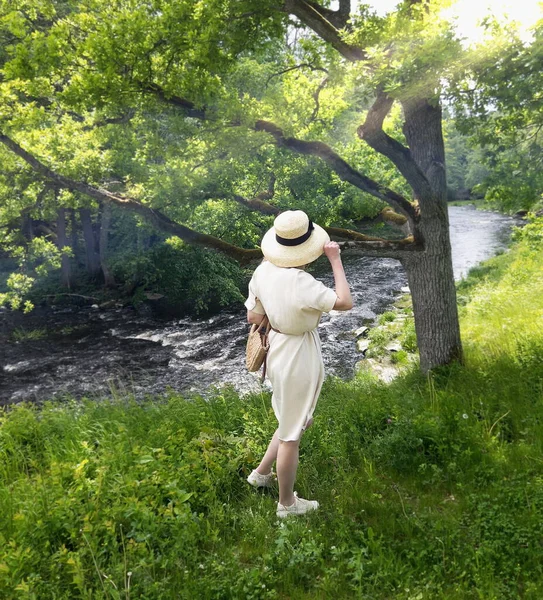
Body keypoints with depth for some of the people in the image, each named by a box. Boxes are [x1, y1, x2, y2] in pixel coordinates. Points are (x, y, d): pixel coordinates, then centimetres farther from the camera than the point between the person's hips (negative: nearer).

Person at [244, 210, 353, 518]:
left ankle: (261, 473, 44)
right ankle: (287, 503, 33)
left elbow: (253, 317, 1)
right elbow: (345, 302, -25)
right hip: (299, 356, -8)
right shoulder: (300, 282, -30)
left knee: (298, 420, 29)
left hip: (279, 349, 8)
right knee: (291, 433, 11)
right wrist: (335, 259, -19)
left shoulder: (263, 270, -5)